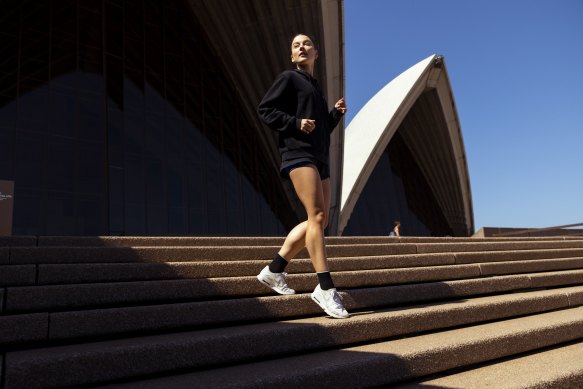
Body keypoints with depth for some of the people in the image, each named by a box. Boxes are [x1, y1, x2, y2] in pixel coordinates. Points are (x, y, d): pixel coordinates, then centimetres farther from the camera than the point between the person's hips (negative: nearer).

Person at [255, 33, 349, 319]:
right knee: (317, 214, -20)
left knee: (320, 220, 2)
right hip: (298, 153, -8)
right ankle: (325, 288, -20)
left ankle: (274, 270, 9)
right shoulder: (289, 78, 7)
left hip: (320, 158, 8)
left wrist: (336, 114, 10)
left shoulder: (316, 88, 27)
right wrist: (295, 122, -14)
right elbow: (265, 110, -3)